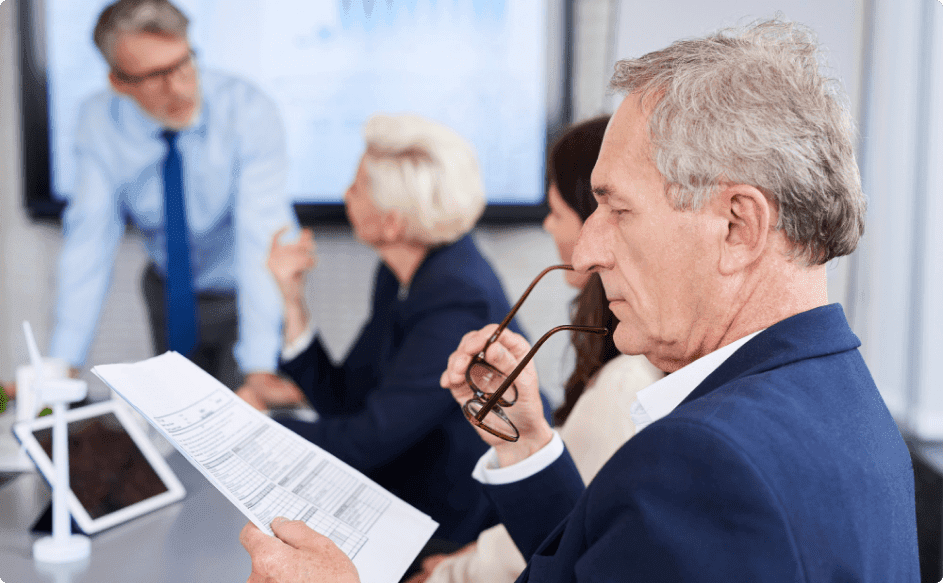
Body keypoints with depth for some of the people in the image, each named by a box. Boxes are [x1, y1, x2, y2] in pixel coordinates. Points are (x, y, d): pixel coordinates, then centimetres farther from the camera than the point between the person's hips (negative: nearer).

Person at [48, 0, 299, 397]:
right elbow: (89, 239, -17)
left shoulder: (249, 113, -27)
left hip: (247, 294, -3)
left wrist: (260, 368, -45)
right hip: (171, 289, 3)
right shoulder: (99, 122, -16)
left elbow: (262, 239, -35)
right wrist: (63, 364, -25)